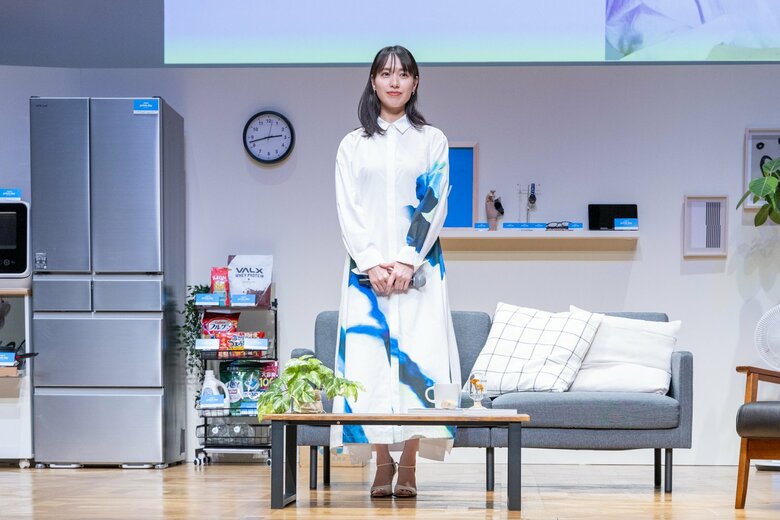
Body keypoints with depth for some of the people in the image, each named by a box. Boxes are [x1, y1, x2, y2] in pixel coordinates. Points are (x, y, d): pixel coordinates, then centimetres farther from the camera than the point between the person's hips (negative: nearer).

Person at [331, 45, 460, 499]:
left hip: (419, 266, -1)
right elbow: (348, 211, 4)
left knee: (416, 356, -9)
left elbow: (435, 205, 0)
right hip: (367, 266, 1)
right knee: (368, 356, -6)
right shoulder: (353, 145, 11)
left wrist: (407, 261, -12)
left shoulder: (432, 140, 9)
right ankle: (382, 462, -1)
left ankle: (409, 464, -6)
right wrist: (372, 263, -10)